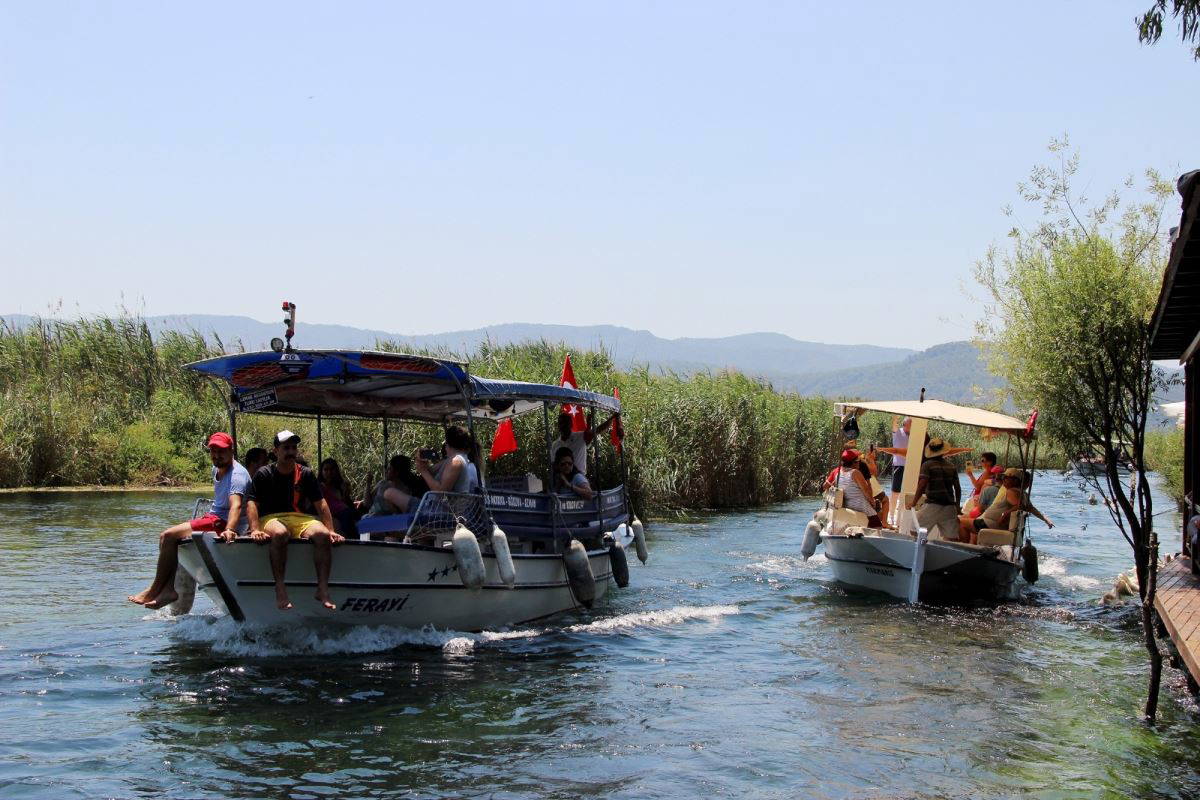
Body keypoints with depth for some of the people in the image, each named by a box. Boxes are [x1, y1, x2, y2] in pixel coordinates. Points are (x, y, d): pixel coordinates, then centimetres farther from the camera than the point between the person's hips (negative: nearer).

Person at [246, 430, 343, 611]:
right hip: (271, 518, -3)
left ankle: (323, 590, -29)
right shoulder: (264, 474, 5)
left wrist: (330, 530, -1)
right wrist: (255, 529, -21)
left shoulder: (305, 474, 13)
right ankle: (280, 590, -36)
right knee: (280, 533, -40)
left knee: (322, 534, -29)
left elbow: (321, 504, 10)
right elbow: (252, 503, -4)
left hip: (299, 518, 3)